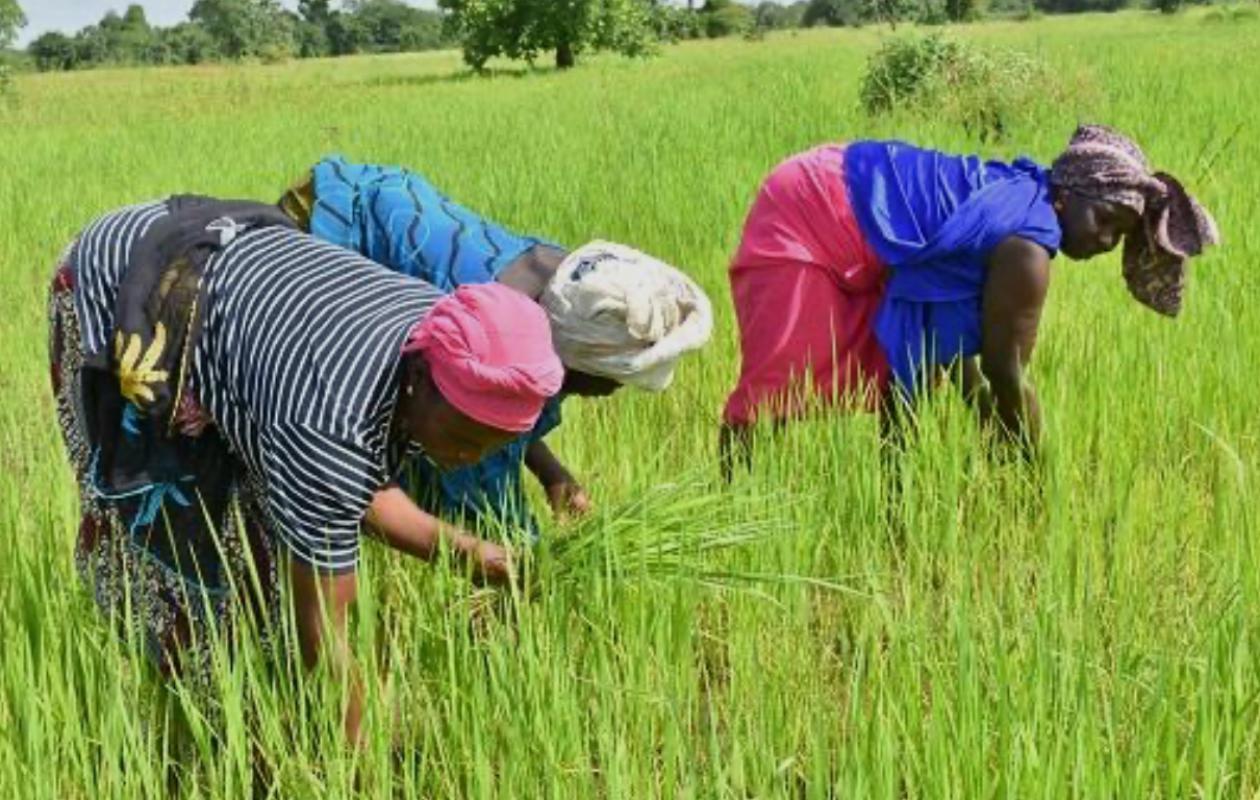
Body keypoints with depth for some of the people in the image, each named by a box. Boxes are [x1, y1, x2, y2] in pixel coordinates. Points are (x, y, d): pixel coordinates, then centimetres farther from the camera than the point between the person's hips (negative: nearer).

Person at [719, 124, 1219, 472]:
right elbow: (1006, 375, -16)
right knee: (777, 390, -11)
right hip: (804, 219, -11)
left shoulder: (1017, 198, 6)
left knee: (907, 373, 12)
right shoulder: (1026, 245, -22)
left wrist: (998, 433, 18)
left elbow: (954, 326, 13)